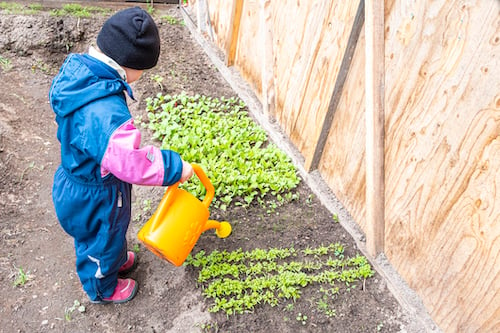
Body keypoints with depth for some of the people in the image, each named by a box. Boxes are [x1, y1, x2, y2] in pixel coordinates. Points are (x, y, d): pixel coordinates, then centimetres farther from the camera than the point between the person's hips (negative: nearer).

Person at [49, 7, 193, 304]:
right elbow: (129, 161, -41)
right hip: (95, 198, -8)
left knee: (110, 231, 33)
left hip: (77, 181, 8)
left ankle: (116, 259, 62)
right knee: (101, 238, 21)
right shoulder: (104, 112, -42)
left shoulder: (78, 71, -11)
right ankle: (103, 288, 49)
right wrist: (174, 167, -29)